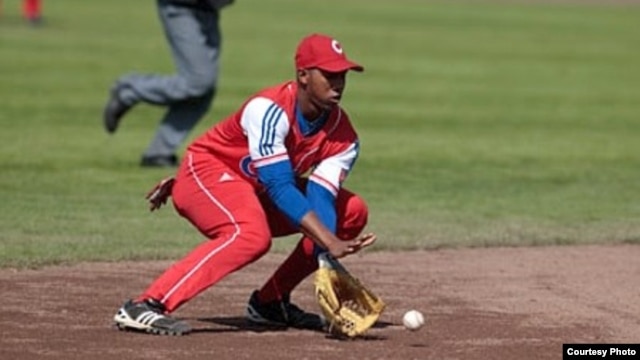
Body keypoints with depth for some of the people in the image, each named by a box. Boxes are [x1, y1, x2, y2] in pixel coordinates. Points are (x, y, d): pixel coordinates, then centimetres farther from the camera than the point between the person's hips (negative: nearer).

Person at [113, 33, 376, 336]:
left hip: (256, 192, 8)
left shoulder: (343, 137, -10)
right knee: (252, 234, -38)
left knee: (352, 211, -3)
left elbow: (320, 200, -17)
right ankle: (143, 307, -39)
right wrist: (330, 243, -45)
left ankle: (270, 302, 4)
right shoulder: (269, 109, -30)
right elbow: (280, 188, -37)